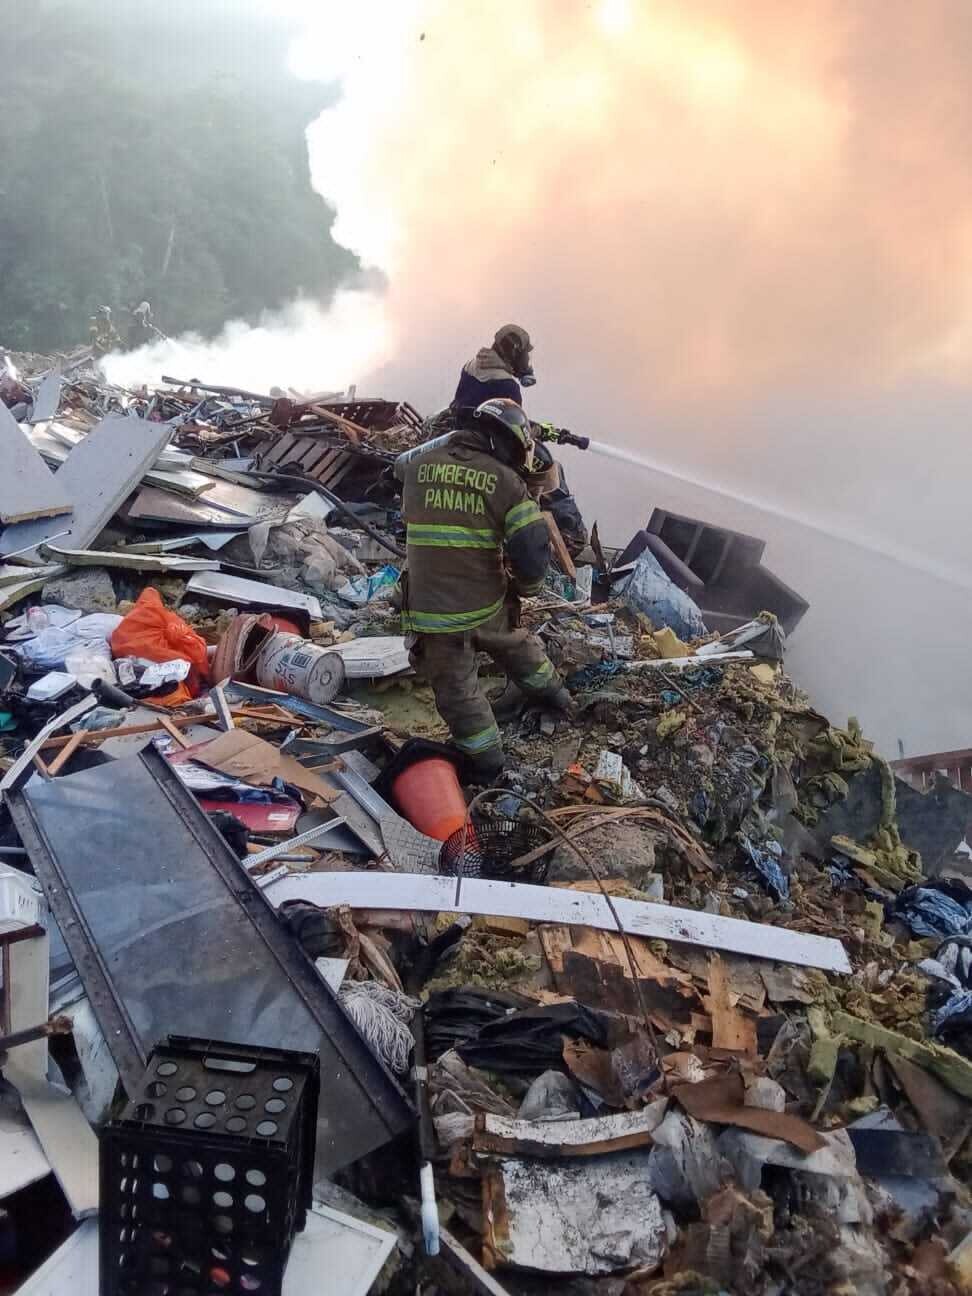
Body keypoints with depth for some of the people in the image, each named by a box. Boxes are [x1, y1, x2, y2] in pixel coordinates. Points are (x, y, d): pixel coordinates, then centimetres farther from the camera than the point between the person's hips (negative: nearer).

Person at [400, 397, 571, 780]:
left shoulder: (417, 468, -2)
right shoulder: (505, 481, -11)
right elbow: (533, 549, -13)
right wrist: (528, 585, 7)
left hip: (433, 614, 0)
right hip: (488, 605, 0)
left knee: (457, 690, 17)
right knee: (517, 646, 32)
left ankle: (485, 761, 30)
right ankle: (550, 691, 55)